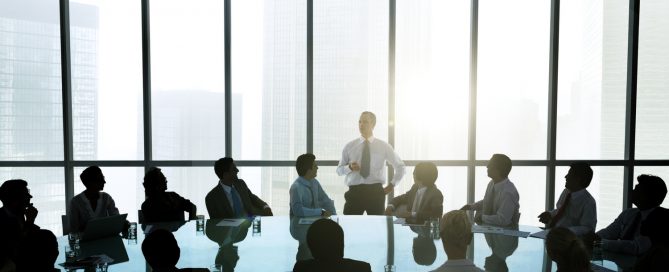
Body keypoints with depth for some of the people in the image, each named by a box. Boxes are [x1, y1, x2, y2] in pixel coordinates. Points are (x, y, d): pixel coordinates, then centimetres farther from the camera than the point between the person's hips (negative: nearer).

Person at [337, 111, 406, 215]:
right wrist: (349, 167, -11)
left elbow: (400, 166, 18)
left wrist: (392, 184, 10)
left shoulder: (383, 146, 7)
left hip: (375, 191, 0)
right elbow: (339, 170, 9)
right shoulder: (349, 146, 7)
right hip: (355, 191, 0)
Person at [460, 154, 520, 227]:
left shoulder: (508, 192, -24)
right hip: (489, 227, 7)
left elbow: (502, 220, -23)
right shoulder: (492, 183, -2)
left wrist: (482, 217, -13)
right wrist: (471, 206, 7)